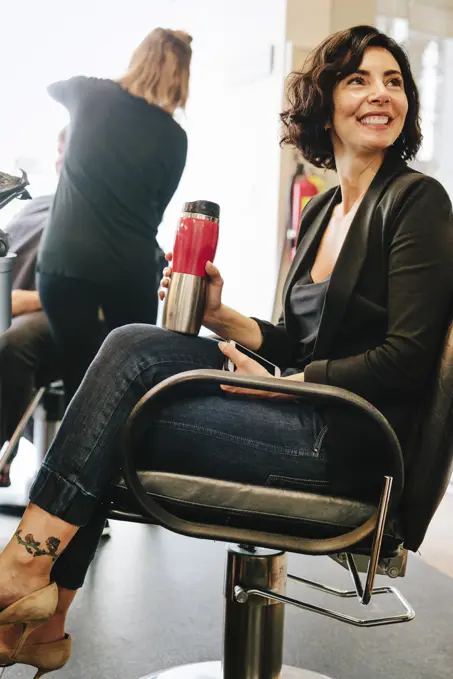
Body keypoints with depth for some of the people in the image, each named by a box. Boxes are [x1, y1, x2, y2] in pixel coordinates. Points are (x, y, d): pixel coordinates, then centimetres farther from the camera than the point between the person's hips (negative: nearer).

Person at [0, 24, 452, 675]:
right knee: (135, 346, -12)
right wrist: (224, 319, 2)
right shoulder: (320, 209, 16)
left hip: (348, 441, -7)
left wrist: (279, 383, -13)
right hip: (302, 411, 7)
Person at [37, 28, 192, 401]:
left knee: (79, 378, 5)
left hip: (65, 260, 0)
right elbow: (157, 208, 9)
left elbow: (54, 87, 24)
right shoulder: (174, 137, 0)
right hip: (131, 269, 0)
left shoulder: (91, 95, 1)